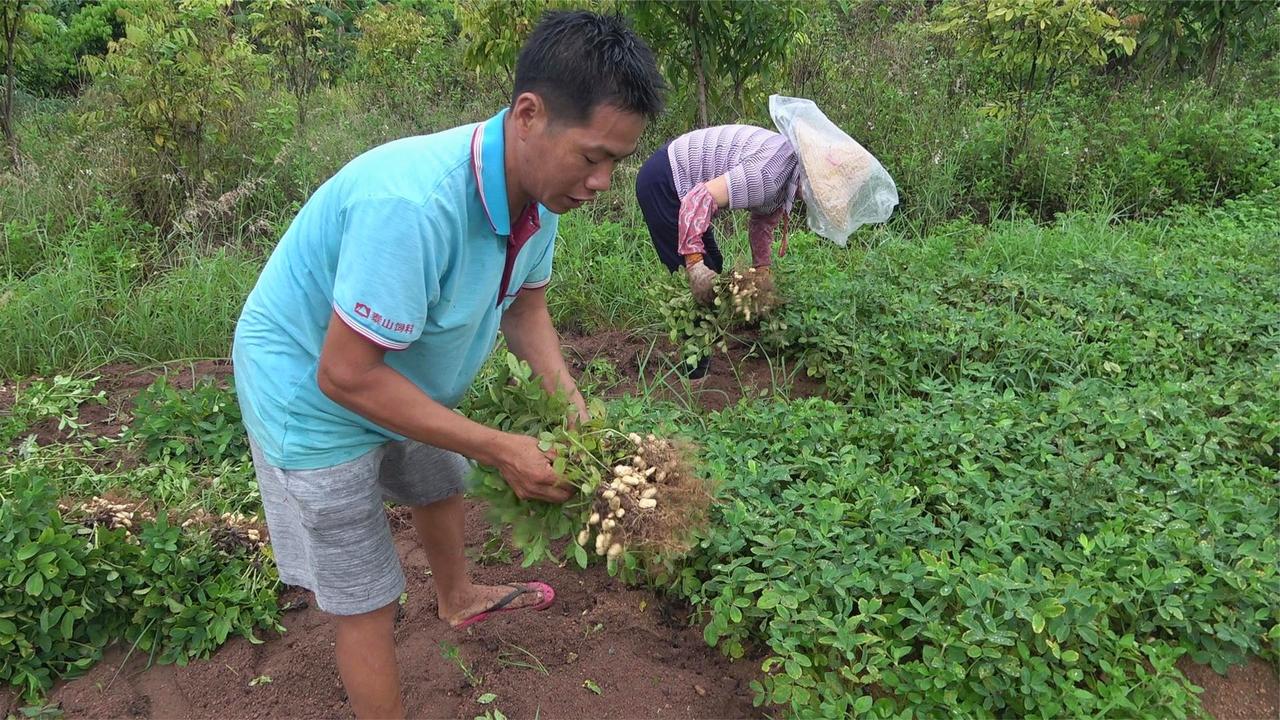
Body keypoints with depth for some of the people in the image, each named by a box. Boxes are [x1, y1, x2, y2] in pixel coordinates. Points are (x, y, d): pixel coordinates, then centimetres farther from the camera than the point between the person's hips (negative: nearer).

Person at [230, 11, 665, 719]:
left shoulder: (539, 184, -14)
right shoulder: (414, 206, -41)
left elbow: (524, 303, 2)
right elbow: (346, 375, -35)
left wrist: (573, 403, -13)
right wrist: (498, 448, -30)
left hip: (403, 376, 9)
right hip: (313, 394, -8)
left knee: (438, 486, 31)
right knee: (367, 602, 2)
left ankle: (459, 598, 61)